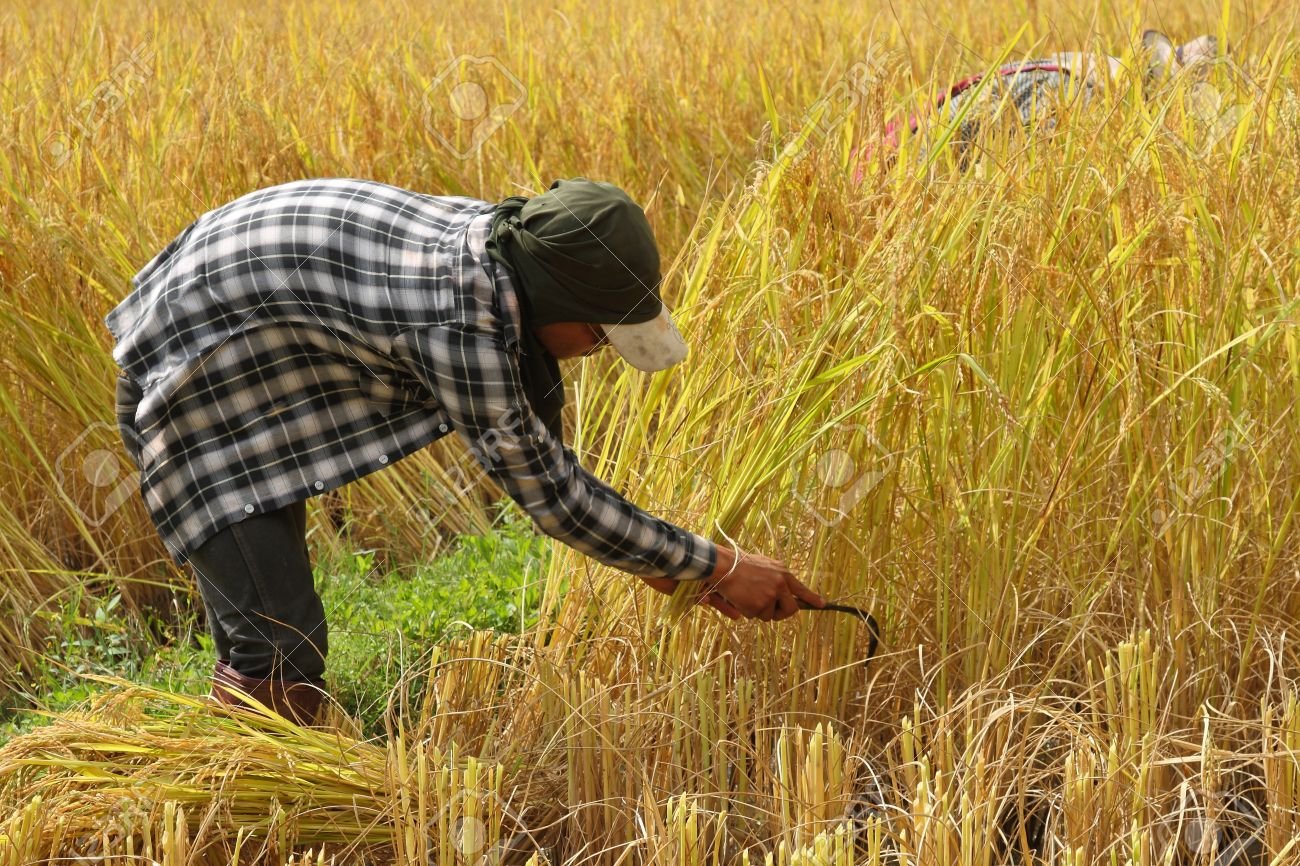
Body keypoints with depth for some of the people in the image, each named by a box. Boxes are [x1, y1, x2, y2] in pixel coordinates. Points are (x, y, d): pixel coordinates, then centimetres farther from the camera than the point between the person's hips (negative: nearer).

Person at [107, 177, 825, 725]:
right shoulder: (463, 328, -34)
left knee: (263, 607, 21)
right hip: (193, 373, -10)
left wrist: (644, 549, 6)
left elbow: (535, 438, 6)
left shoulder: (503, 240, -8)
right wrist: (720, 568, -15)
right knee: (281, 649, -13)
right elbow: (550, 492, -22)